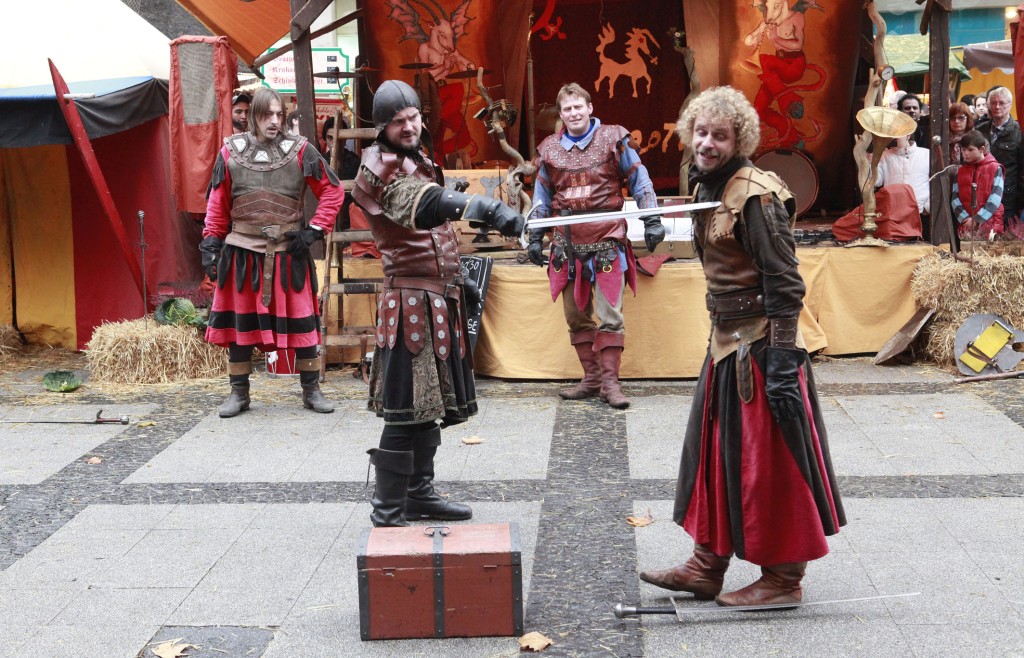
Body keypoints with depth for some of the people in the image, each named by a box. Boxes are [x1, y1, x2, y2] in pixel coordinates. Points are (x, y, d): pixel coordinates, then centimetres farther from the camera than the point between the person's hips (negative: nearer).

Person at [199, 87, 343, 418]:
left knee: (301, 320, 3)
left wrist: (315, 230, -6)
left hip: (289, 251, -1)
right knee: (239, 321, 7)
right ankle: (239, 393, 20)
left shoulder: (300, 151, -3)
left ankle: (311, 390, 16)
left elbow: (333, 191, 0)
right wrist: (210, 243, 3)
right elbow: (218, 203, 8)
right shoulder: (231, 152, 2)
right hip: (242, 253, 1)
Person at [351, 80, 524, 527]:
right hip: (411, 300, -9)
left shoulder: (419, 162, 19)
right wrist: (484, 208, -48)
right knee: (406, 410, -9)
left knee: (432, 403, 14)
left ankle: (419, 494, 26)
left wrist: (459, 281, 24)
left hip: (440, 297, 9)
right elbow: (424, 204, -34)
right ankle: (387, 513, -2)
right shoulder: (380, 170, -13)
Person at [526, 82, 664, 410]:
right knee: (576, 314, 7)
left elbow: (640, 180, 3)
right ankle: (591, 376, 17)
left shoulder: (614, 139, 1)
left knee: (609, 313, -6)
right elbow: (542, 197, 17)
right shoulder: (549, 149, 10)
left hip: (607, 237, -4)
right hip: (568, 241, 4)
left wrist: (651, 220, -3)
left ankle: (609, 380, 1)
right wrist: (535, 237, 14)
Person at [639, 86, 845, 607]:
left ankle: (783, 578, 14)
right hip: (725, 340, 10)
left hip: (759, 343, -10)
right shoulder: (707, 188, 10)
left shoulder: (755, 194, -17)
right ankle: (707, 567, 27)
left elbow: (783, 281, -19)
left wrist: (782, 357, -22)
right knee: (713, 454, 15)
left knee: (768, 461, 0)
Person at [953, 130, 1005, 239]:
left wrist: (978, 219, -13)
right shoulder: (961, 171, 14)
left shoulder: (995, 168, 2)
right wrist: (965, 218, -9)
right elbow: (955, 198, 6)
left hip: (989, 223, -3)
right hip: (966, 223, 3)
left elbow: (995, 198, -7)